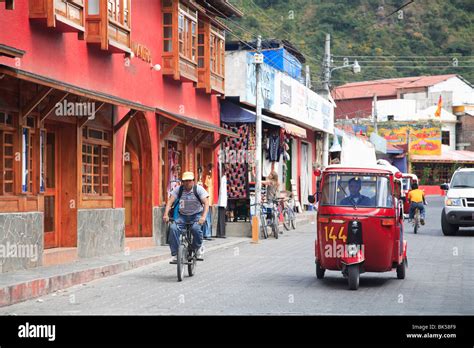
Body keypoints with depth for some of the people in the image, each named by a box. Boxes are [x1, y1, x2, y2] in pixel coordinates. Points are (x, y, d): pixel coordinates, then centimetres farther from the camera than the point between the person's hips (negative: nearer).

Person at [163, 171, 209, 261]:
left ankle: (198, 248, -4)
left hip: (196, 215, -2)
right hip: (182, 216, 2)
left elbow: (206, 203, -19)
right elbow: (170, 202, -11)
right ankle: (175, 254, -16)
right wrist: (166, 214, -28)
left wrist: (203, 216, -35)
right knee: (173, 228, -25)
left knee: (196, 228, -34)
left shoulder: (198, 189, -10)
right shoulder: (178, 190, -4)